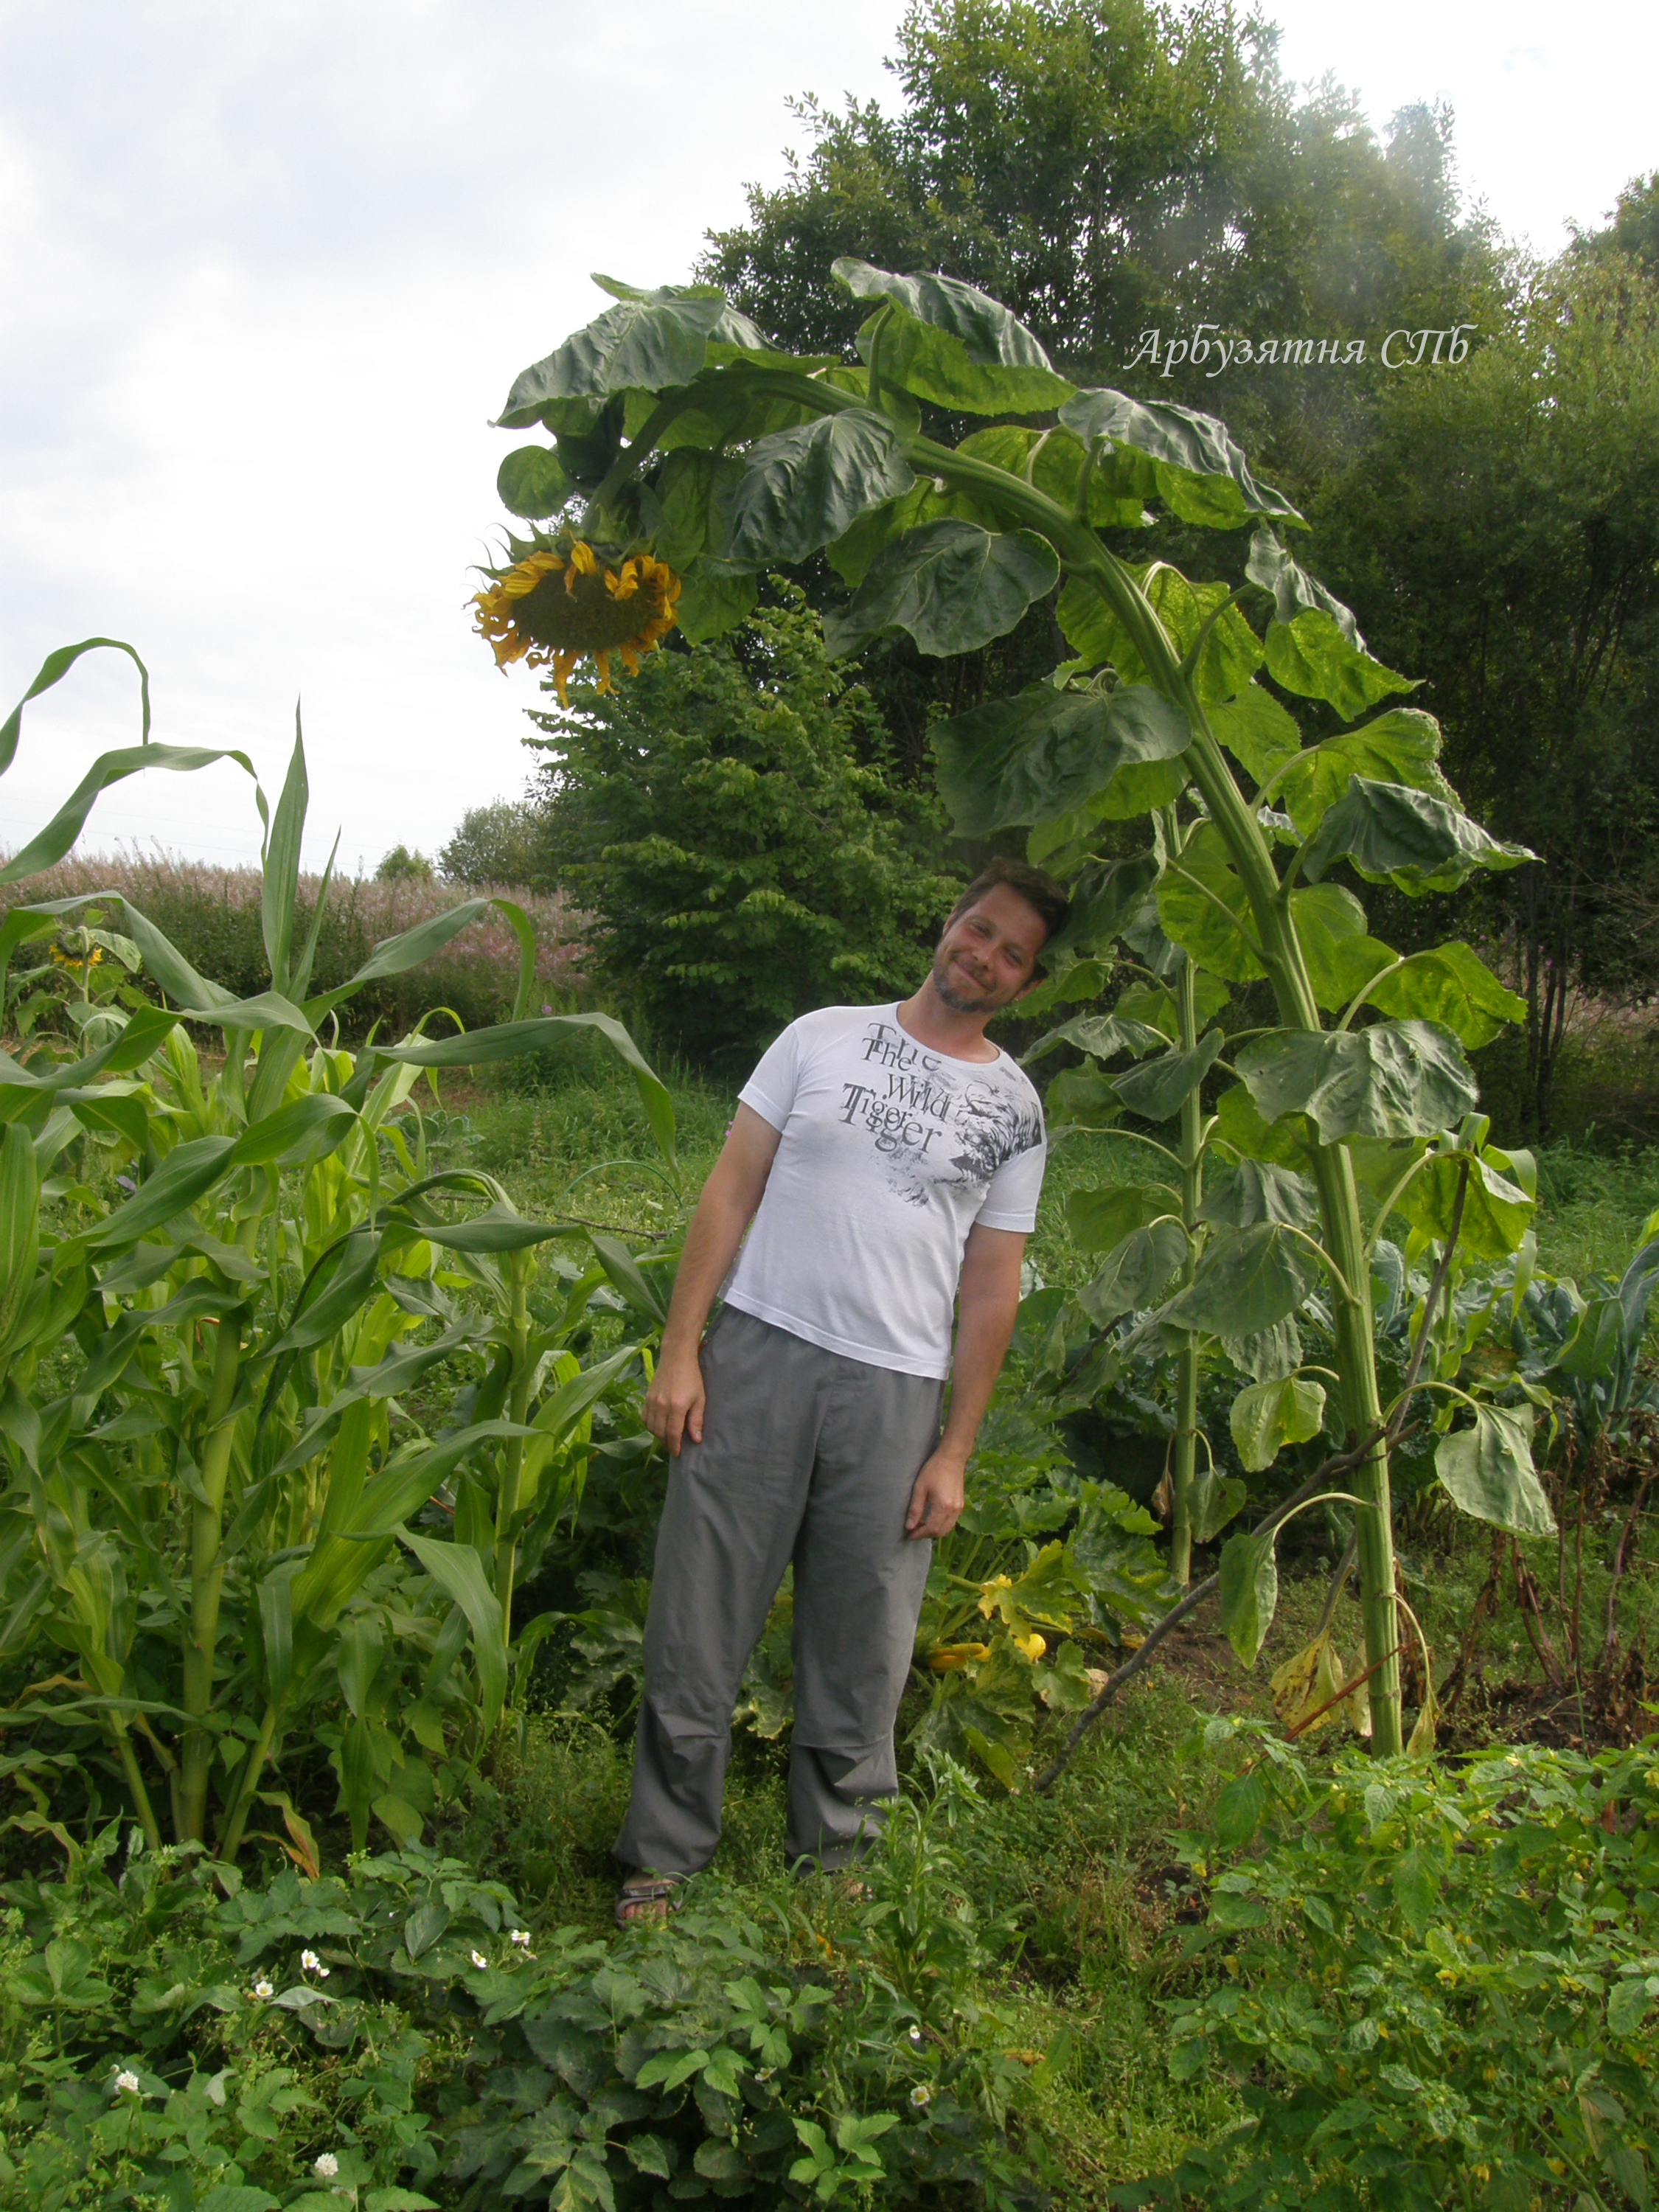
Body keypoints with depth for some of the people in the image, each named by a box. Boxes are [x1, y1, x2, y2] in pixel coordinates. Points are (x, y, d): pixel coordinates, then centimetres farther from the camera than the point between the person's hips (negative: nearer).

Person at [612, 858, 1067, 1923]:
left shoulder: (1015, 1111, 8)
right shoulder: (825, 1036, 7)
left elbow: (991, 1290, 7)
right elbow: (733, 1190, 5)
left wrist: (955, 1453, 2)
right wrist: (680, 1350, -1)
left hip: (893, 1394, 0)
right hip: (759, 1356, 0)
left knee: (863, 1651, 7)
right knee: (699, 1623, 3)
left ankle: (835, 1862, 25)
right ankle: (663, 1859, 18)